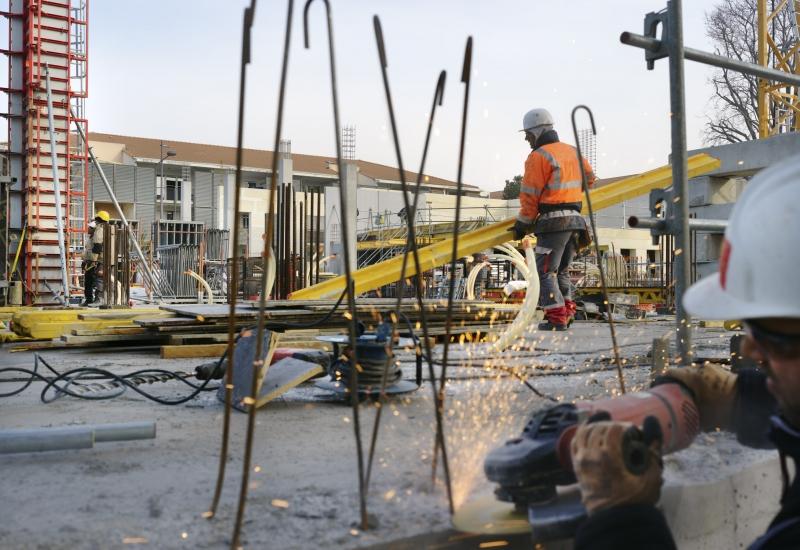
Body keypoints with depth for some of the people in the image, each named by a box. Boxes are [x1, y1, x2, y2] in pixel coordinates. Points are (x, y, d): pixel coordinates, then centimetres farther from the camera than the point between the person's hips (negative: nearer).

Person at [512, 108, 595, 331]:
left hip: (554, 221, -8)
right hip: (575, 219, 8)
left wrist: (522, 224, 0)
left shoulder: (539, 156, -10)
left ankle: (556, 319, -8)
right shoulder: (572, 151, 14)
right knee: (561, 271, 19)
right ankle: (568, 312, 15)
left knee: (545, 271, -3)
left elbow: (530, 196, -10)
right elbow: (590, 177, 29)